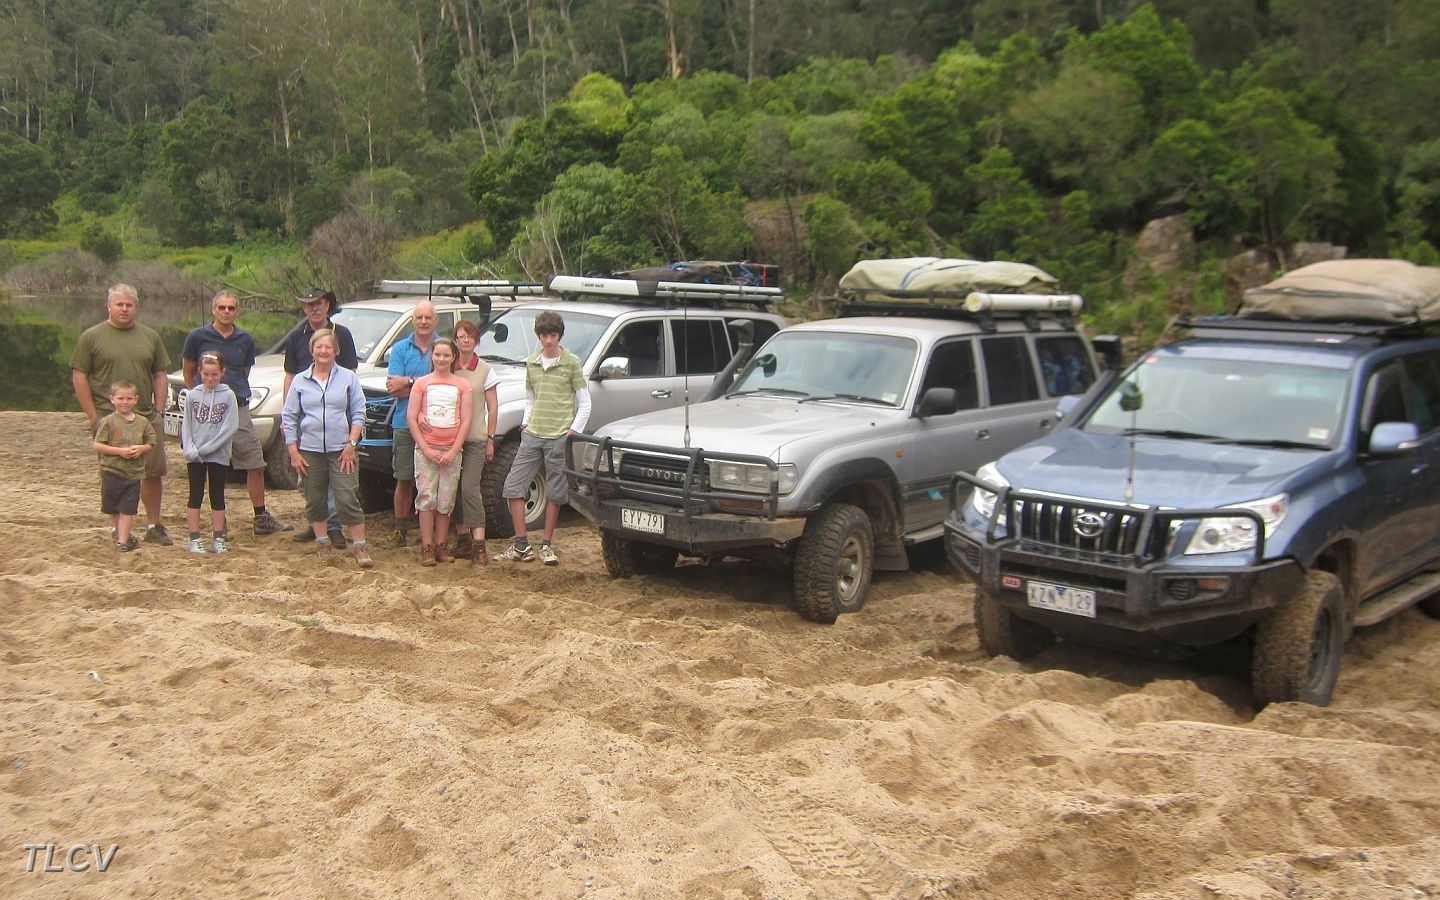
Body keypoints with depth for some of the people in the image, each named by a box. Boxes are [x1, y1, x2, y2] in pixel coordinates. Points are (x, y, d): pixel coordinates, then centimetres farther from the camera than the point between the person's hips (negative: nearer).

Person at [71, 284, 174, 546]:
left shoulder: (150, 337, 11)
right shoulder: (92, 337, 1)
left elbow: (160, 376, 15)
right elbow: (79, 378, -1)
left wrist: (158, 411, 6)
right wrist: (94, 417, -6)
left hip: (147, 418, 3)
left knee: (154, 472, 6)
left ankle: (154, 526, 19)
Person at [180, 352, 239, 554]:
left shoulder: (228, 395, -4)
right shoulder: (192, 395, 2)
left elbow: (231, 427, -10)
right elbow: (186, 425, 2)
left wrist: (207, 448, -13)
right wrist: (189, 448, -13)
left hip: (219, 455, -1)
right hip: (194, 456, 1)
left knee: (217, 496, 7)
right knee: (196, 495, 5)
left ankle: (218, 538, 14)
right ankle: (194, 539, 10)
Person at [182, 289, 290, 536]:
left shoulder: (245, 340, 7)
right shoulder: (197, 337, -1)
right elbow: (188, 373, 10)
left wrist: (237, 394, 14)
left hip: (239, 408, 3)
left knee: (256, 465, 2)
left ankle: (262, 518, 12)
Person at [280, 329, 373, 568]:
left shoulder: (348, 378, 3)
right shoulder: (300, 381, 7)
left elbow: (358, 414, 2)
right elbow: (289, 418, 8)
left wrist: (351, 443, -7)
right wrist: (293, 452, 2)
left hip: (341, 450, -2)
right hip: (310, 451, 2)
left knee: (348, 499, -7)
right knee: (315, 500, 9)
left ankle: (359, 546, -1)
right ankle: (322, 542, 23)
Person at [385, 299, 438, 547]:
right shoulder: (400, 348, 6)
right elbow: (392, 388, -3)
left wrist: (410, 382, -11)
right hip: (405, 424, 1)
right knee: (405, 480, 6)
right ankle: (400, 529, 16)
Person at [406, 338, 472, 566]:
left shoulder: (462, 385, 6)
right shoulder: (421, 383, 4)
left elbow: (466, 421, 2)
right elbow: (411, 418, 0)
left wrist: (453, 451, -7)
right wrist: (426, 449, -8)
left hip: (451, 450, 1)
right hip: (426, 449, -1)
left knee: (446, 501, 4)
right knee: (426, 497, -4)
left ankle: (441, 546, 13)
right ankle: (427, 547, 0)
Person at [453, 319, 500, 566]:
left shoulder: (485, 370, 2)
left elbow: (492, 407, 4)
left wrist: (490, 439, 1)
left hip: (476, 439, -3)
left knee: (470, 488, -12)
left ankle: (479, 544, -14)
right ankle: (464, 537, 16)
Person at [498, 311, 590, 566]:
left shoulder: (571, 363, -2)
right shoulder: (532, 363, 12)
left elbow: (584, 403, -1)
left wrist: (573, 432, -9)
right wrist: (526, 423, 8)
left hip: (559, 437, -4)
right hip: (532, 435, 4)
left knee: (554, 493, 3)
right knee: (513, 486, -3)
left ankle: (546, 547, 13)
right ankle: (522, 546, 3)